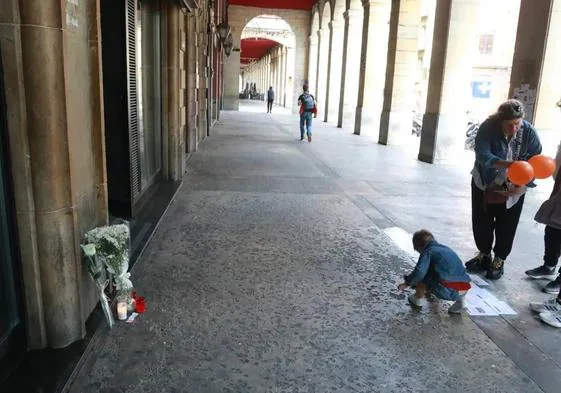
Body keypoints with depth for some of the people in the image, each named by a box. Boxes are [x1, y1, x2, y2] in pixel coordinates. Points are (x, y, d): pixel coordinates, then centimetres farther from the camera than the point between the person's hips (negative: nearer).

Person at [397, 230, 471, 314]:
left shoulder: (427, 252, 1)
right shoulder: (446, 249, 24)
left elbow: (419, 272, -14)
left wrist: (407, 284, 3)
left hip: (449, 291, -7)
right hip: (465, 288, 7)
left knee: (420, 277, 6)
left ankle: (417, 299, 25)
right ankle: (460, 299, 22)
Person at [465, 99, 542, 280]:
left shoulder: (529, 133, -18)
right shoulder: (487, 128, -24)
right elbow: (483, 155, -34)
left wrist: (522, 186, -25)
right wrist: (508, 164, -51)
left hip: (513, 188, 0)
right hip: (484, 184, 0)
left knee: (506, 225, 6)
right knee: (481, 222, 11)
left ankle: (499, 260, 24)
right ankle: (484, 255, 31)